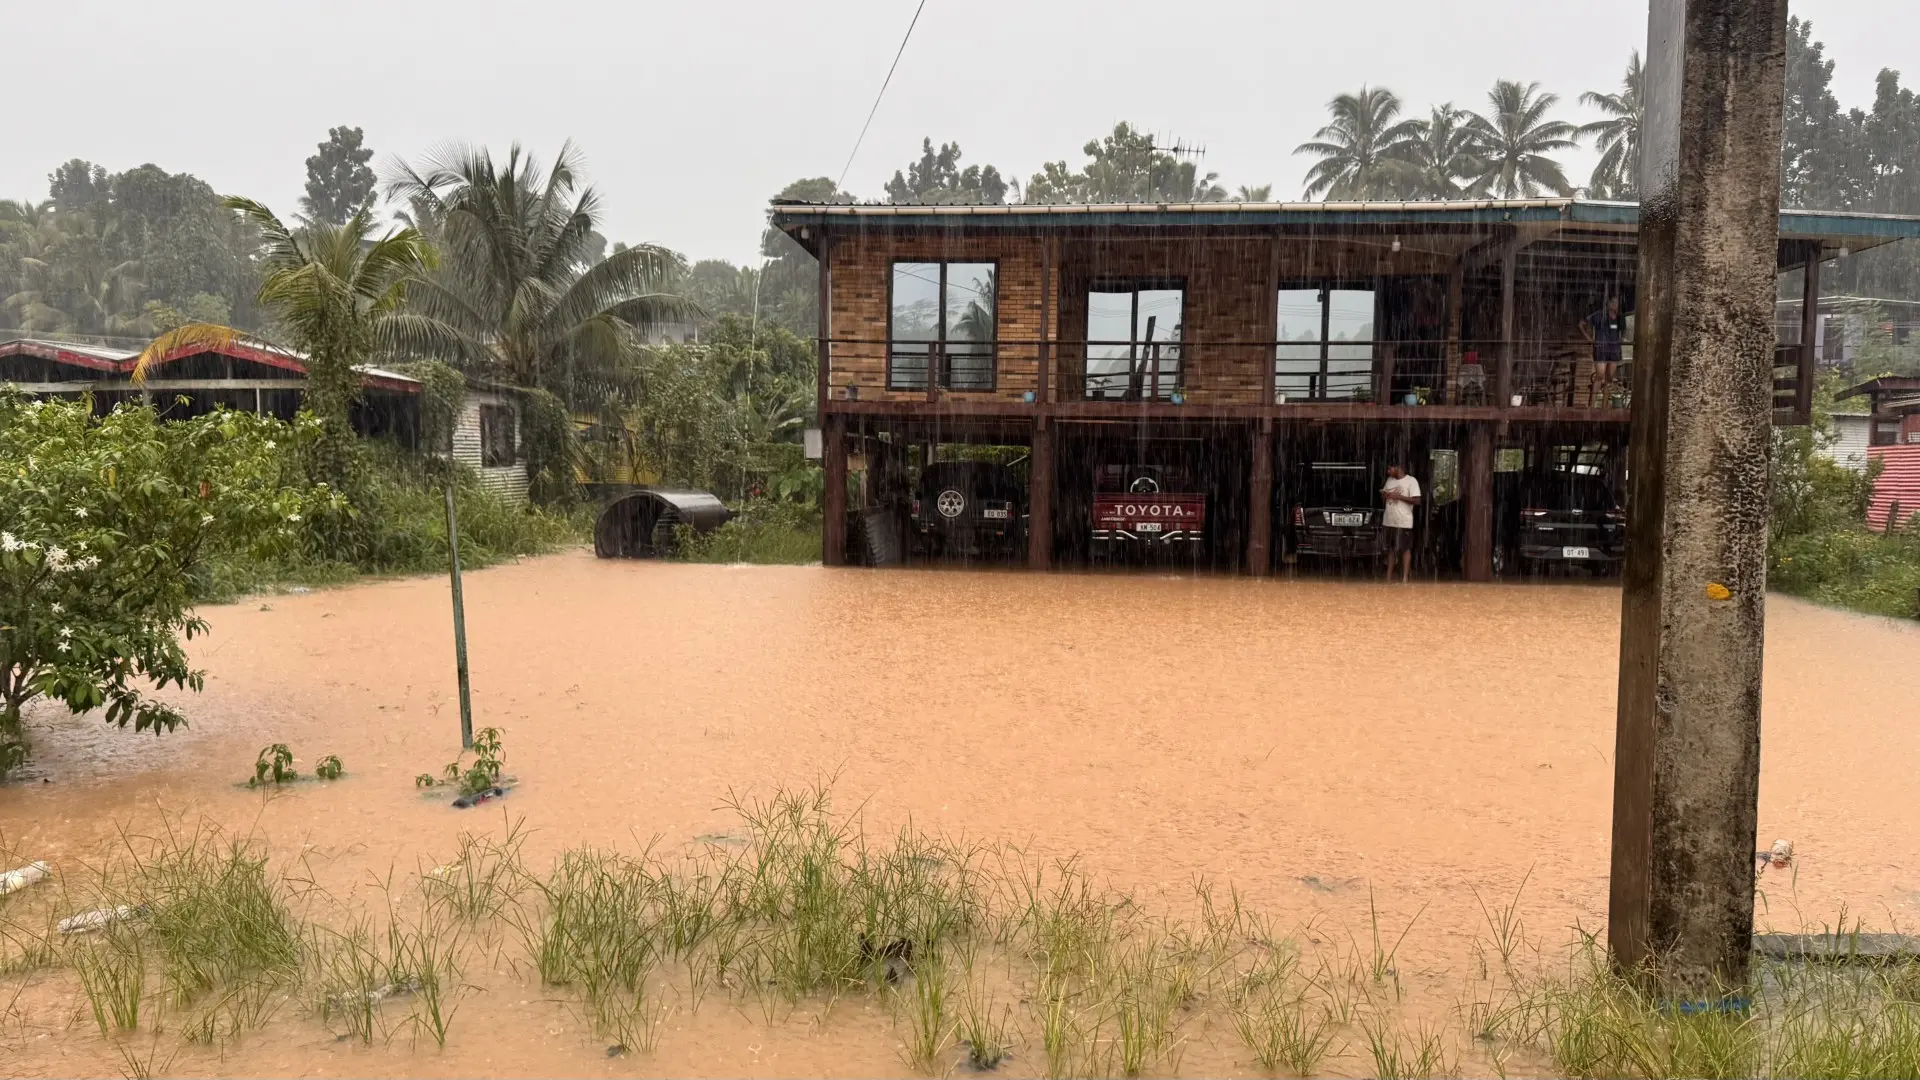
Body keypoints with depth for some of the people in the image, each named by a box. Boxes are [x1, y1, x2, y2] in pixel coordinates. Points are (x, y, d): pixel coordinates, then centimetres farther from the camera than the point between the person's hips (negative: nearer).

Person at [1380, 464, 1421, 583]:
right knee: (1390, 548, 11)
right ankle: (1388, 577, 16)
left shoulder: (1411, 481, -8)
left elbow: (1417, 501, -13)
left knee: (1405, 549, -3)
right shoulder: (1390, 480, 13)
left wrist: (1399, 496, -18)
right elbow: (1383, 495, 23)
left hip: (1403, 521, -7)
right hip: (1389, 521, 7)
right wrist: (1383, 494, -1)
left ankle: (1405, 578, -2)